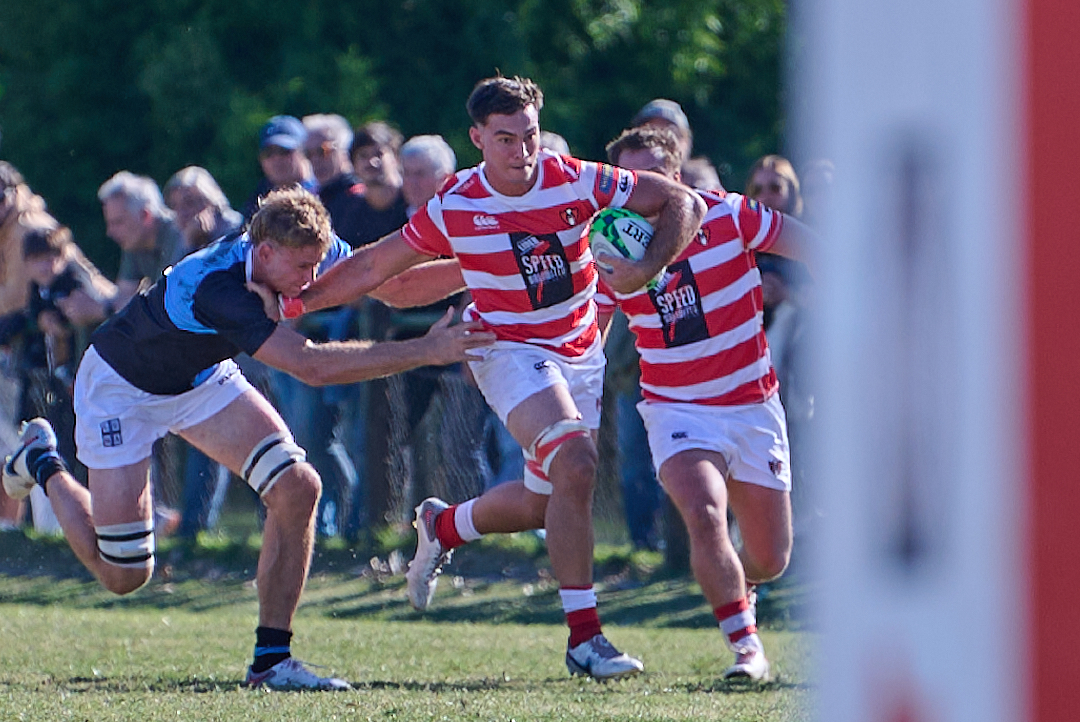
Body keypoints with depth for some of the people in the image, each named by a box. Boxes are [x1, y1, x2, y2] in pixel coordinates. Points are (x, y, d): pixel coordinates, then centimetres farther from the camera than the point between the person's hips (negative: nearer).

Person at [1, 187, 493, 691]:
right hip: (122, 385, -7)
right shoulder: (216, 287, -43)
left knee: (296, 485, -16)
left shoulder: (304, 248, -20)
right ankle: (43, 463, 25)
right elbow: (311, 365, -49)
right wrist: (424, 352, -49)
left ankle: (270, 660, -7)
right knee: (123, 574, -3)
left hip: (202, 377, 7)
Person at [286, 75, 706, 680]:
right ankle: (583, 635, -25)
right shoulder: (454, 208, -12)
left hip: (582, 353, 4)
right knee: (576, 465, -28)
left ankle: (444, 527, 43)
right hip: (509, 351, -4)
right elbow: (374, 267, 1)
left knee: (545, 503, 11)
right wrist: (294, 301, -2)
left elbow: (684, 202, -6)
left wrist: (647, 269, -21)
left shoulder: (578, 182, -12)